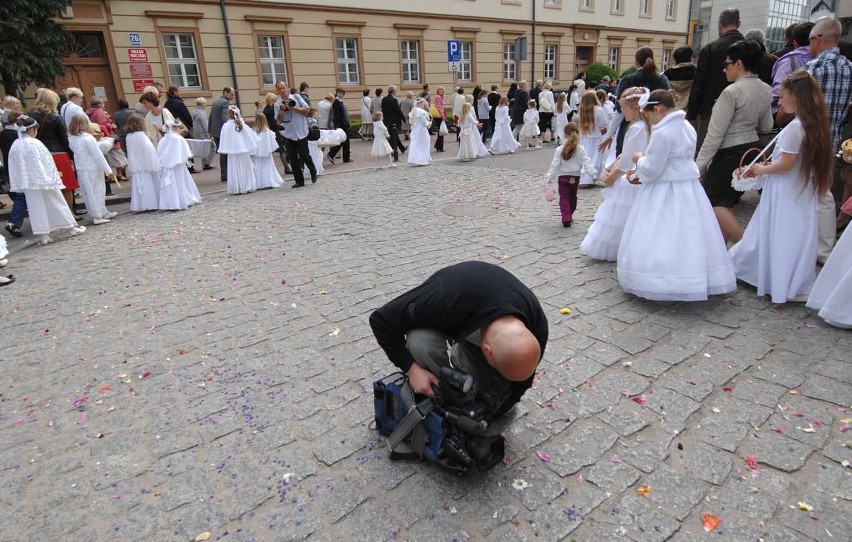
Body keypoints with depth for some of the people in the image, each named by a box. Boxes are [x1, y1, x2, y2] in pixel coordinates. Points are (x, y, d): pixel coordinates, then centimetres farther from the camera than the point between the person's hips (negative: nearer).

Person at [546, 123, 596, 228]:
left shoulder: (559, 150, -10)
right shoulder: (581, 149, -6)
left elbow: (555, 165, -9)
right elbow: (587, 163, -11)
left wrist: (550, 178, -4)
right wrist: (593, 173, -9)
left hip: (562, 177, -2)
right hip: (575, 177, 2)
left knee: (564, 199, 0)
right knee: (572, 198, 20)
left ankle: (566, 218, -16)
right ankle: (569, 216, 31)